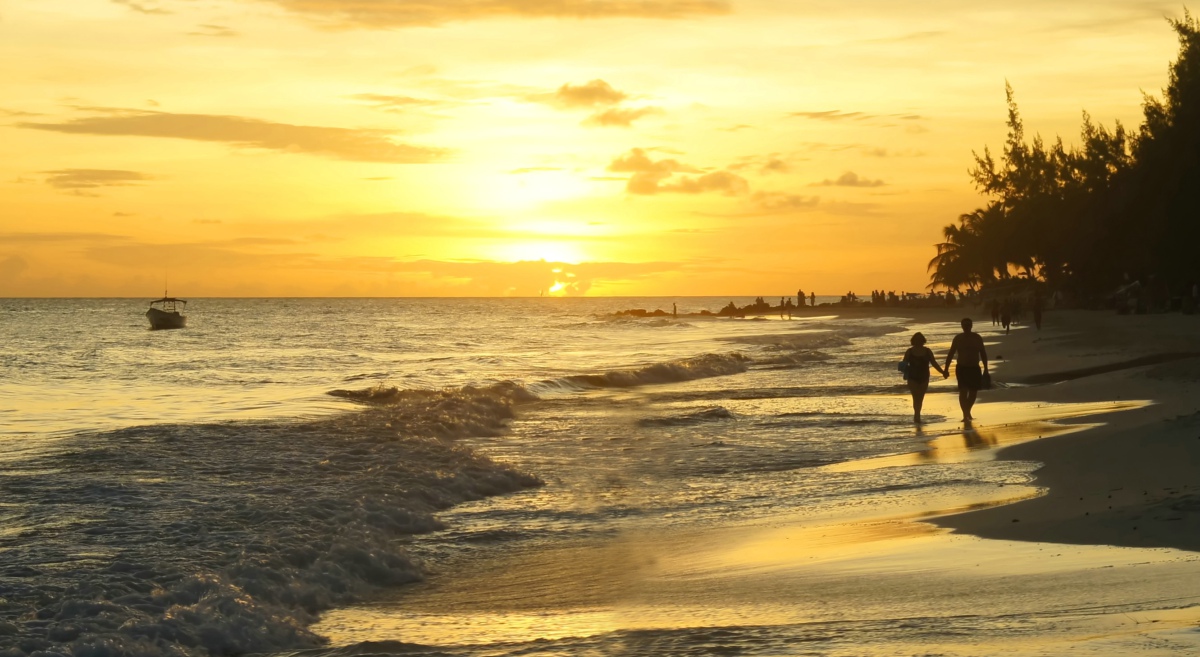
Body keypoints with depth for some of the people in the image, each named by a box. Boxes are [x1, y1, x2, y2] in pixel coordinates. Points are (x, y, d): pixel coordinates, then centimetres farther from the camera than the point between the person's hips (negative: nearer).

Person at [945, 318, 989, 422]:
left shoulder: (978, 338, 2)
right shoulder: (958, 338, -1)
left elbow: (983, 354, 8)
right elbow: (950, 354, 1)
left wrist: (985, 369, 3)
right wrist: (946, 369, -4)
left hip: (975, 369, 2)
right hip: (962, 369, -2)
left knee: (973, 392, 9)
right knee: (963, 391, -13)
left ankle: (967, 412, 30)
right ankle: (965, 415, -13)